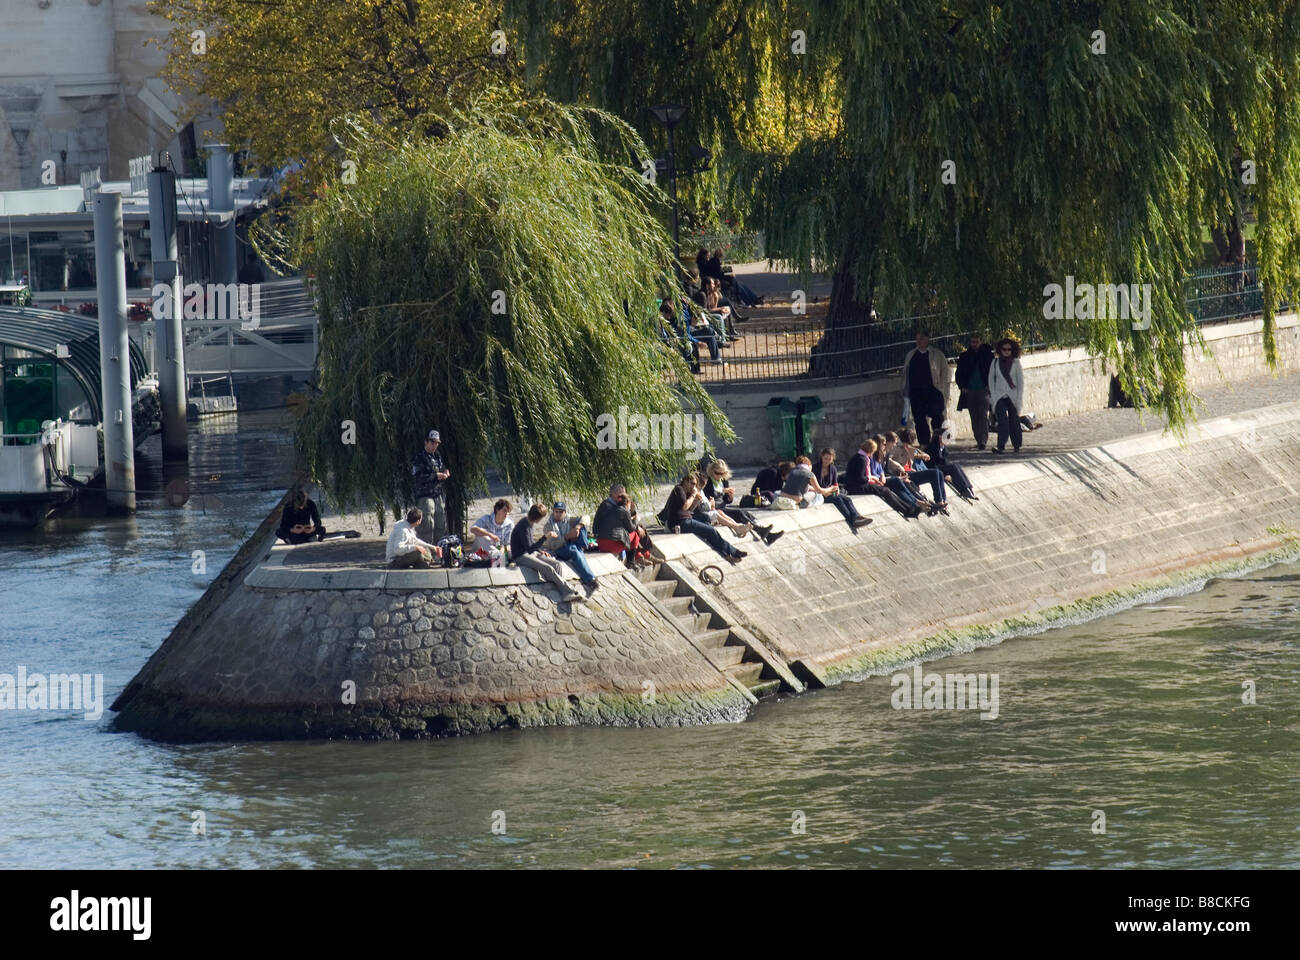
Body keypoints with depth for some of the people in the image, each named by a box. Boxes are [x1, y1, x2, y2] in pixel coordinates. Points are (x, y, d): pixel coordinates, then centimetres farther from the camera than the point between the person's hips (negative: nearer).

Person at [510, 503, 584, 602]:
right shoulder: (524, 526, -19)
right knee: (548, 568, -28)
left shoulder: (531, 524, 11)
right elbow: (529, 548, -23)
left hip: (532, 554, 9)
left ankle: (565, 595, -25)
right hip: (521, 556, -9)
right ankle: (571, 591, -25)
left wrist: (540, 551, 9)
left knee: (557, 564, -12)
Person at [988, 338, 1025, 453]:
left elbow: (1021, 380, 4)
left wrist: (1019, 397, -3)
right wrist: (993, 395, 2)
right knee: (1002, 420, -15)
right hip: (1000, 396, 0)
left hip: (1012, 395, 0)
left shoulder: (1015, 363, 2)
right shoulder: (995, 362, 4)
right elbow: (991, 379, 10)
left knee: (1014, 421, 4)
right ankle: (1001, 446, -22)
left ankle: (1017, 446, 16)